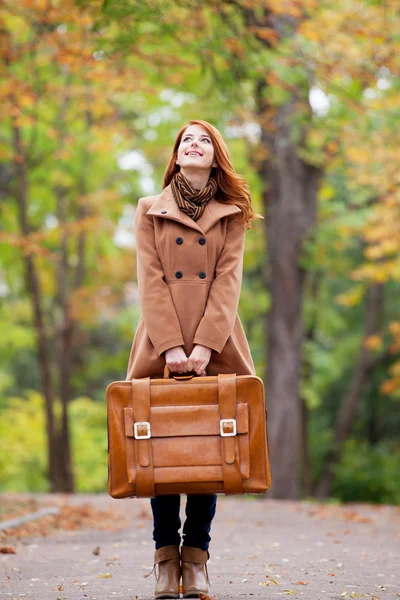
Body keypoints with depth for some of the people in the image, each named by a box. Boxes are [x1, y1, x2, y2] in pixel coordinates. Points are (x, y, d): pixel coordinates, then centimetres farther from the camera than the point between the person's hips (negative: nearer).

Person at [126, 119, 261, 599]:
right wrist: (171, 345, -13)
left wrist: (203, 346, -14)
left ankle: (196, 558, 8)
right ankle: (166, 557, 8)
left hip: (215, 348, 1)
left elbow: (228, 281, 0)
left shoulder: (232, 216, 11)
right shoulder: (149, 210, 9)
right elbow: (150, 281, 0)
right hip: (161, 347, 0)